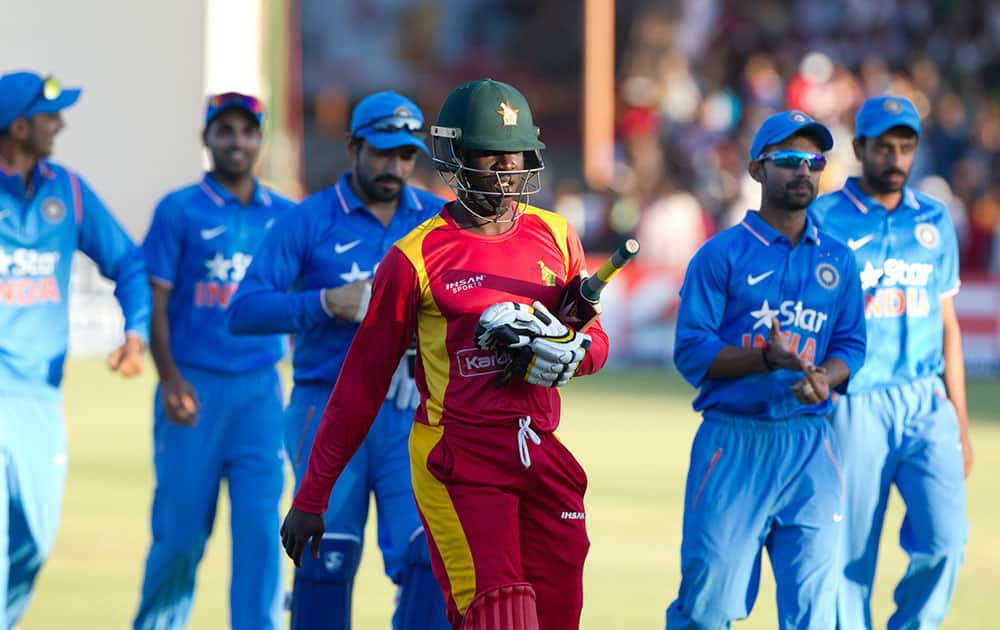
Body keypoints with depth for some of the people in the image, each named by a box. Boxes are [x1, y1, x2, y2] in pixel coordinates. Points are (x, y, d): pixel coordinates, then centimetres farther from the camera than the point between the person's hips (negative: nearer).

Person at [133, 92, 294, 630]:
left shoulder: (284, 216, 10)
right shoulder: (180, 211, 1)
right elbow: (156, 302, -2)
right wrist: (170, 379, -14)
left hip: (261, 390, 2)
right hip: (195, 388, -2)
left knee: (260, 526, -6)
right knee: (181, 530, 1)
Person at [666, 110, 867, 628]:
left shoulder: (837, 260, 13)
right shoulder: (721, 255, 0)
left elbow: (851, 346, 12)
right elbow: (691, 351, -6)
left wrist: (824, 379, -11)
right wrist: (766, 357, -22)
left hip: (810, 445, 4)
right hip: (733, 443, -4)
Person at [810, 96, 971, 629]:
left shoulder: (934, 221, 13)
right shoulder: (823, 220, 0)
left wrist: (960, 423, 15)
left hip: (926, 404, 3)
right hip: (853, 409, -3)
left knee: (946, 538, -13)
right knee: (849, 556, -1)